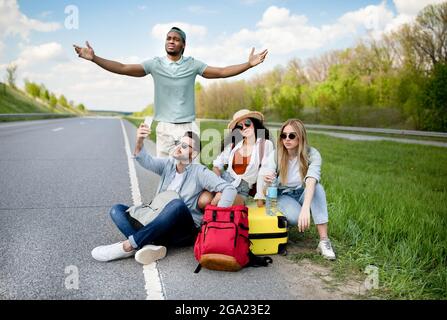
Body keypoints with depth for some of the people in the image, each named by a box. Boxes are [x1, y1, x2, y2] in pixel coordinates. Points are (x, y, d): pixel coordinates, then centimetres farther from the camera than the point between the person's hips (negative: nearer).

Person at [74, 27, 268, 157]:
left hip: (189, 127, 0)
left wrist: (249, 64, -8)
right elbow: (123, 69, -4)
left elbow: (222, 72, 0)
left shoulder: (192, 64, 2)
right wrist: (94, 58, -13)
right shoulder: (155, 64, 1)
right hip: (165, 128, 0)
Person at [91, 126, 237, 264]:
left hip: (184, 232, -5)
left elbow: (229, 189, -10)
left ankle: (128, 245, -32)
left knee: (177, 204, -36)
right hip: (159, 228, 6)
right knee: (117, 210, -4)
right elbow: (147, 161, -10)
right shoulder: (168, 164, 10)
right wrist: (139, 142, -30)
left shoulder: (199, 172, -3)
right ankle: (150, 245, -32)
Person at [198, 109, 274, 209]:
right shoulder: (233, 145, 8)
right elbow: (217, 165, 12)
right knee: (203, 202, -26)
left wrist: (260, 198, -9)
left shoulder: (265, 144, -3)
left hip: (241, 190, -3)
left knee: (220, 203, -34)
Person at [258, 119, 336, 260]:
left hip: (303, 194, 1)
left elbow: (311, 182, -37)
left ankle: (324, 241, -33)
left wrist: (305, 209, -54)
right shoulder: (276, 156, -14)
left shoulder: (312, 154, -18)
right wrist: (266, 183, -42)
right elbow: (265, 193, -17)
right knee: (295, 217, -34)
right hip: (283, 196, -1)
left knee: (318, 187, -33)